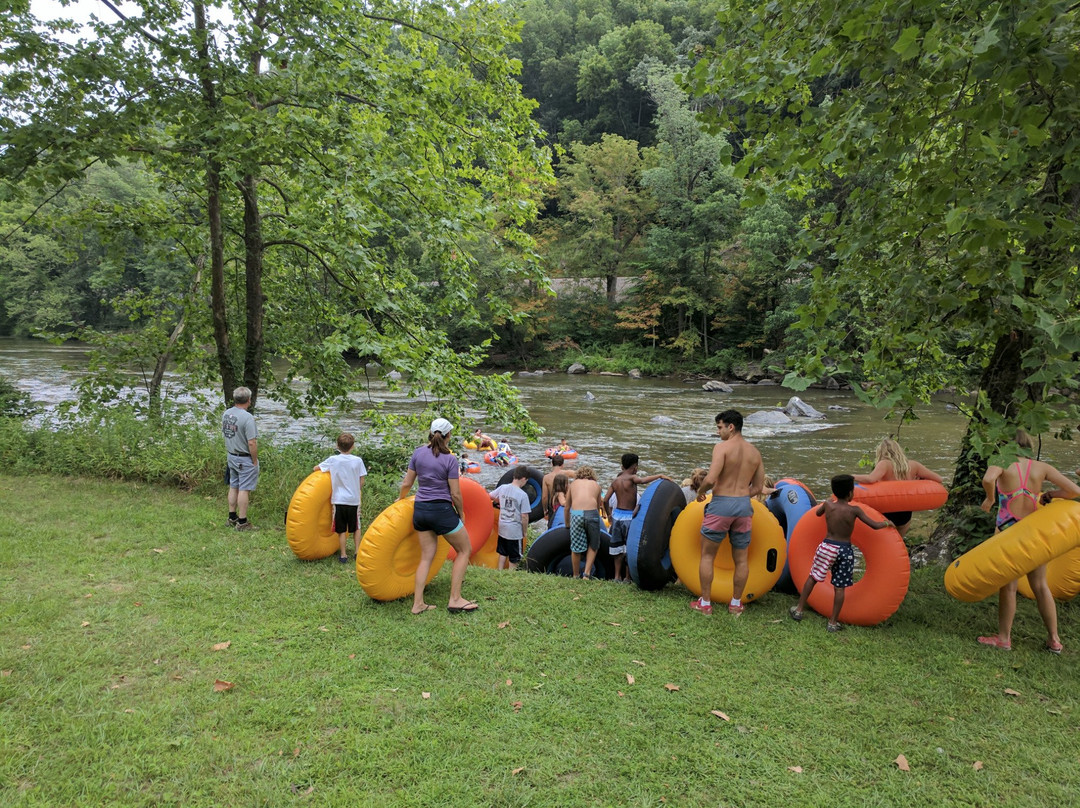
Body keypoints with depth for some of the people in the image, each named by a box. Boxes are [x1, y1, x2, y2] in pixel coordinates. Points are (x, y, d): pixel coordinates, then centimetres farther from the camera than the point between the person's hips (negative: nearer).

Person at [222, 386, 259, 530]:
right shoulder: (247, 417, -23)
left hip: (231, 457, 8)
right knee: (244, 489, -1)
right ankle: (242, 522, 5)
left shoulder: (226, 414, 2)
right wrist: (255, 461, -13)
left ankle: (232, 518, 27)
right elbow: (252, 443, -24)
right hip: (245, 459, -8)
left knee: (233, 487, 17)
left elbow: (225, 434, 11)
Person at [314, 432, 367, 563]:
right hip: (354, 499, 1)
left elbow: (316, 468, 6)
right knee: (356, 528, 18)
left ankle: (343, 555, 11)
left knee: (341, 530, 9)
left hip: (338, 500, 0)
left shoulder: (333, 460, -6)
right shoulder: (358, 461, -6)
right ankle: (357, 551, 17)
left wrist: (326, 468, 23)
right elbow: (361, 481, -2)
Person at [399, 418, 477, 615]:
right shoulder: (449, 460, -11)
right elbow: (455, 494, -11)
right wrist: (460, 513, 6)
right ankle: (455, 600, 7)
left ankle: (418, 603, 11)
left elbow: (406, 484, 7)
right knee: (464, 550, 10)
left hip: (420, 509, 6)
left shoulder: (418, 453, 2)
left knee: (426, 556, 14)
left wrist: (400, 499, 26)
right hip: (442, 510, -6)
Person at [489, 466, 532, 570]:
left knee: (502, 553, 22)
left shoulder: (502, 488, -4)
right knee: (514, 558, 10)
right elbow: (524, 516, -19)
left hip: (502, 527, 6)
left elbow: (490, 496, 13)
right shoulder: (523, 495, -20)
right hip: (515, 530, -6)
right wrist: (525, 531, -5)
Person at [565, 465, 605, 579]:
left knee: (575, 548, 10)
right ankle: (587, 572, 8)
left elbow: (566, 507, 27)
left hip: (576, 514, 1)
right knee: (593, 546, 16)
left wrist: (567, 524, 40)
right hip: (592, 513, 0)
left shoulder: (573, 483, 25)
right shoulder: (596, 485, 23)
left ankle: (575, 575, 22)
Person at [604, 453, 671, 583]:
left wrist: (609, 514, 16)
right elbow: (643, 480, -31)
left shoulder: (615, 481, 8)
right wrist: (660, 475, -23)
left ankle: (617, 576, 21)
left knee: (618, 546, 15)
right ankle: (627, 577, 10)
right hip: (628, 517, -6)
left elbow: (605, 500, 4)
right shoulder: (631, 478, -9)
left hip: (617, 515, 6)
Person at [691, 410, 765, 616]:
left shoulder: (722, 447, -11)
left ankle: (705, 603, 14)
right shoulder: (755, 452, 9)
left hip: (720, 505, -5)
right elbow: (757, 488, 12)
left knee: (707, 555, 10)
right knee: (741, 559, 15)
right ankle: (735, 604, 24)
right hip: (744, 506, 5)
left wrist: (700, 491, -2)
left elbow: (711, 479, -21)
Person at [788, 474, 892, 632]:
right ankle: (833, 622, 12)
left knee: (812, 577, 15)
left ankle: (799, 610, 20)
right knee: (840, 588, 6)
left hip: (827, 546, 2)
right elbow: (875, 525, -7)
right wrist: (887, 523, 12)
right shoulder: (854, 510, -10)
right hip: (845, 550, -2)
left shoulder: (828, 505, -3)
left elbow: (817, 513, 18)